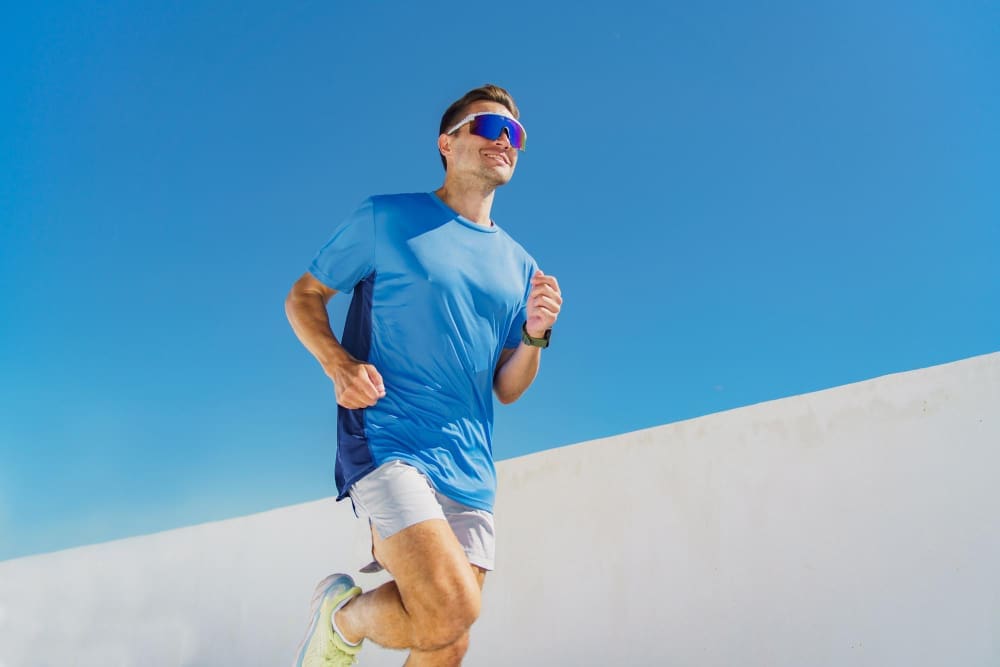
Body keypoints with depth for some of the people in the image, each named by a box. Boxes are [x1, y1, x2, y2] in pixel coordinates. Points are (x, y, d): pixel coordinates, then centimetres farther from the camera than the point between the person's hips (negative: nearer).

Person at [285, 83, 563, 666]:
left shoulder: (519, 265, 16)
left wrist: (535, 335, -4)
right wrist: (339, 364, -12)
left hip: (470, 468, 5)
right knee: (452, 607, -23)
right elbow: (303, 297, 7)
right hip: (388, 441, -5)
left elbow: (508, 388, 16)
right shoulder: (387, 219, 4)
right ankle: (342, 615, 6)